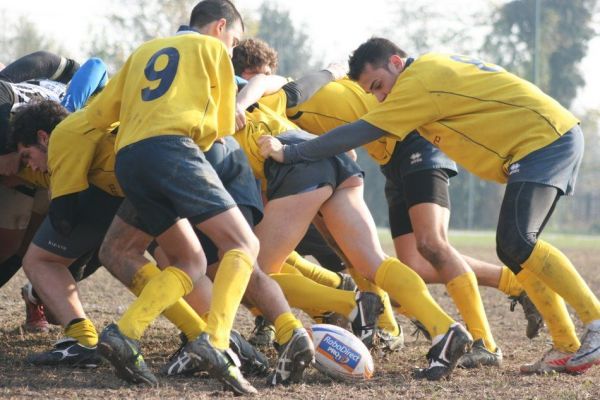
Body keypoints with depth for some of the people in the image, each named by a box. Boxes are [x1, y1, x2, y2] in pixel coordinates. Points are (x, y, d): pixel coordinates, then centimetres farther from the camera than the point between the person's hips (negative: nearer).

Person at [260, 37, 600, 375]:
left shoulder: (417, 84, -14)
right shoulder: (435, 66, 15)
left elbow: (360, 133, -14)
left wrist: (288, 153, -10)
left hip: (544, 140, -10)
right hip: (557, 139, 10)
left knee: (517, 245, -21)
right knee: (514, 249, 7)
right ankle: (566, 347, 4)